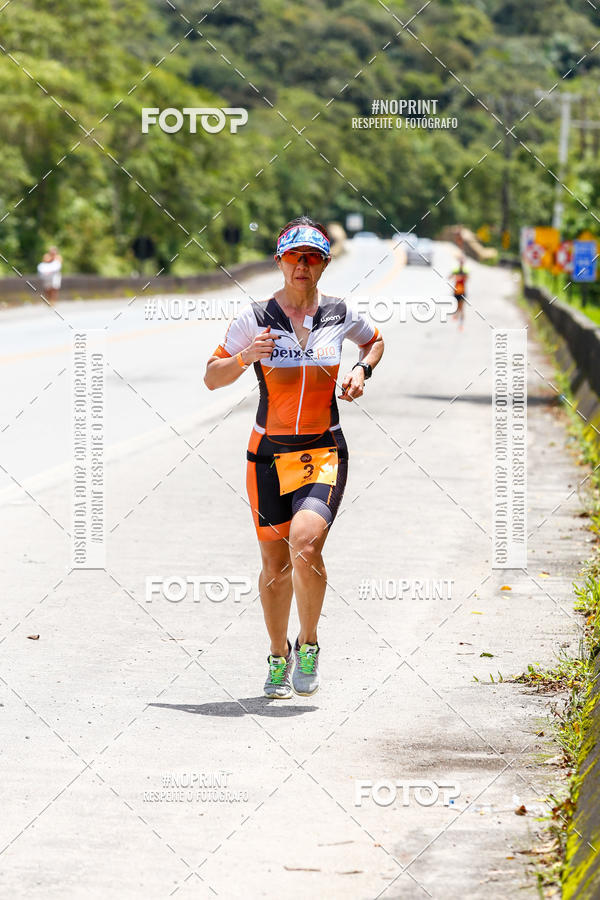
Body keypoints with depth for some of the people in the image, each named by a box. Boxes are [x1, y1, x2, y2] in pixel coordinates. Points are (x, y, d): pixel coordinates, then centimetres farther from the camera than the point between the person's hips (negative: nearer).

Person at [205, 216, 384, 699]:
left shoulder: (340, 315, 2)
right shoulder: (255, 318, -2)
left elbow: (375, 341, 24)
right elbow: (212, 378, 1)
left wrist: (362, 370, 4)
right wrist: (245, 357, -18)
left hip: (324, 451, -1)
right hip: (269, 452, 1)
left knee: (305, 544, -23)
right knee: (275, 563, 5)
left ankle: (309, 644, -1)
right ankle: (279, 656, 28)